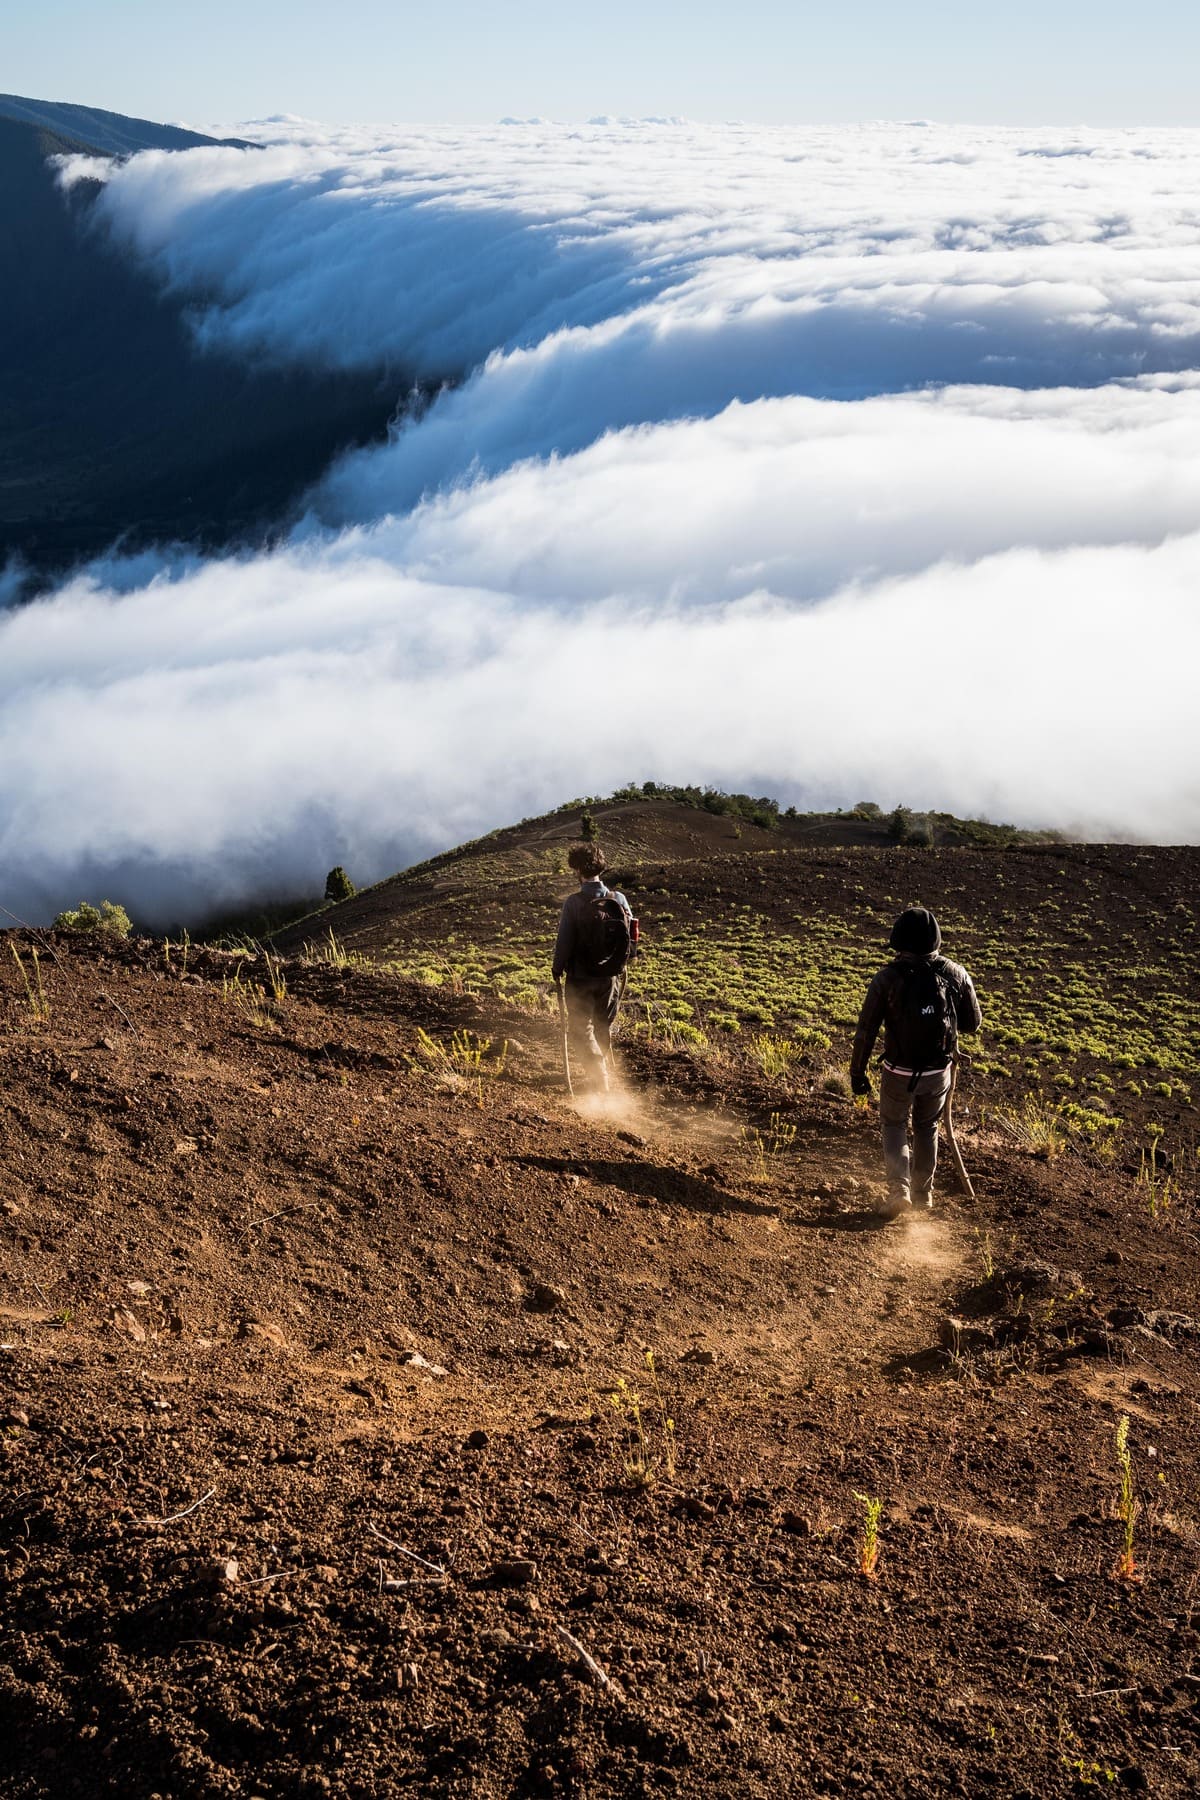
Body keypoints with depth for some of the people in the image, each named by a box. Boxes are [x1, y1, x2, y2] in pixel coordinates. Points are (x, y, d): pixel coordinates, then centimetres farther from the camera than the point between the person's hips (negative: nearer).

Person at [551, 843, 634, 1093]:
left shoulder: (574, 903, -18)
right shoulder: (619, 899, -5)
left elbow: (564, 941, -14)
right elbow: (631, 936, 2)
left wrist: (558, 969, 3)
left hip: (581, 978, -4)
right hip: (612, 977, 5)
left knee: (580, 1030, 5)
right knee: (604, 1029, 21)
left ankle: (600, 1078, -10)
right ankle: (599, 1076, 34)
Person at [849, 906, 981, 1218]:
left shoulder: (888, 978, -17)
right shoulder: (956, 975, -10)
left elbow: (866, 1031, -12)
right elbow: (973, 1022, 2)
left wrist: (857, 1072, -1)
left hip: (899, 1072, -2)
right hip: (938, 1073, 2)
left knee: (894, 1125, 19)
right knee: (927, 1128, 24)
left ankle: (898, 1188, 1)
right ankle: (923, 1191, 36)